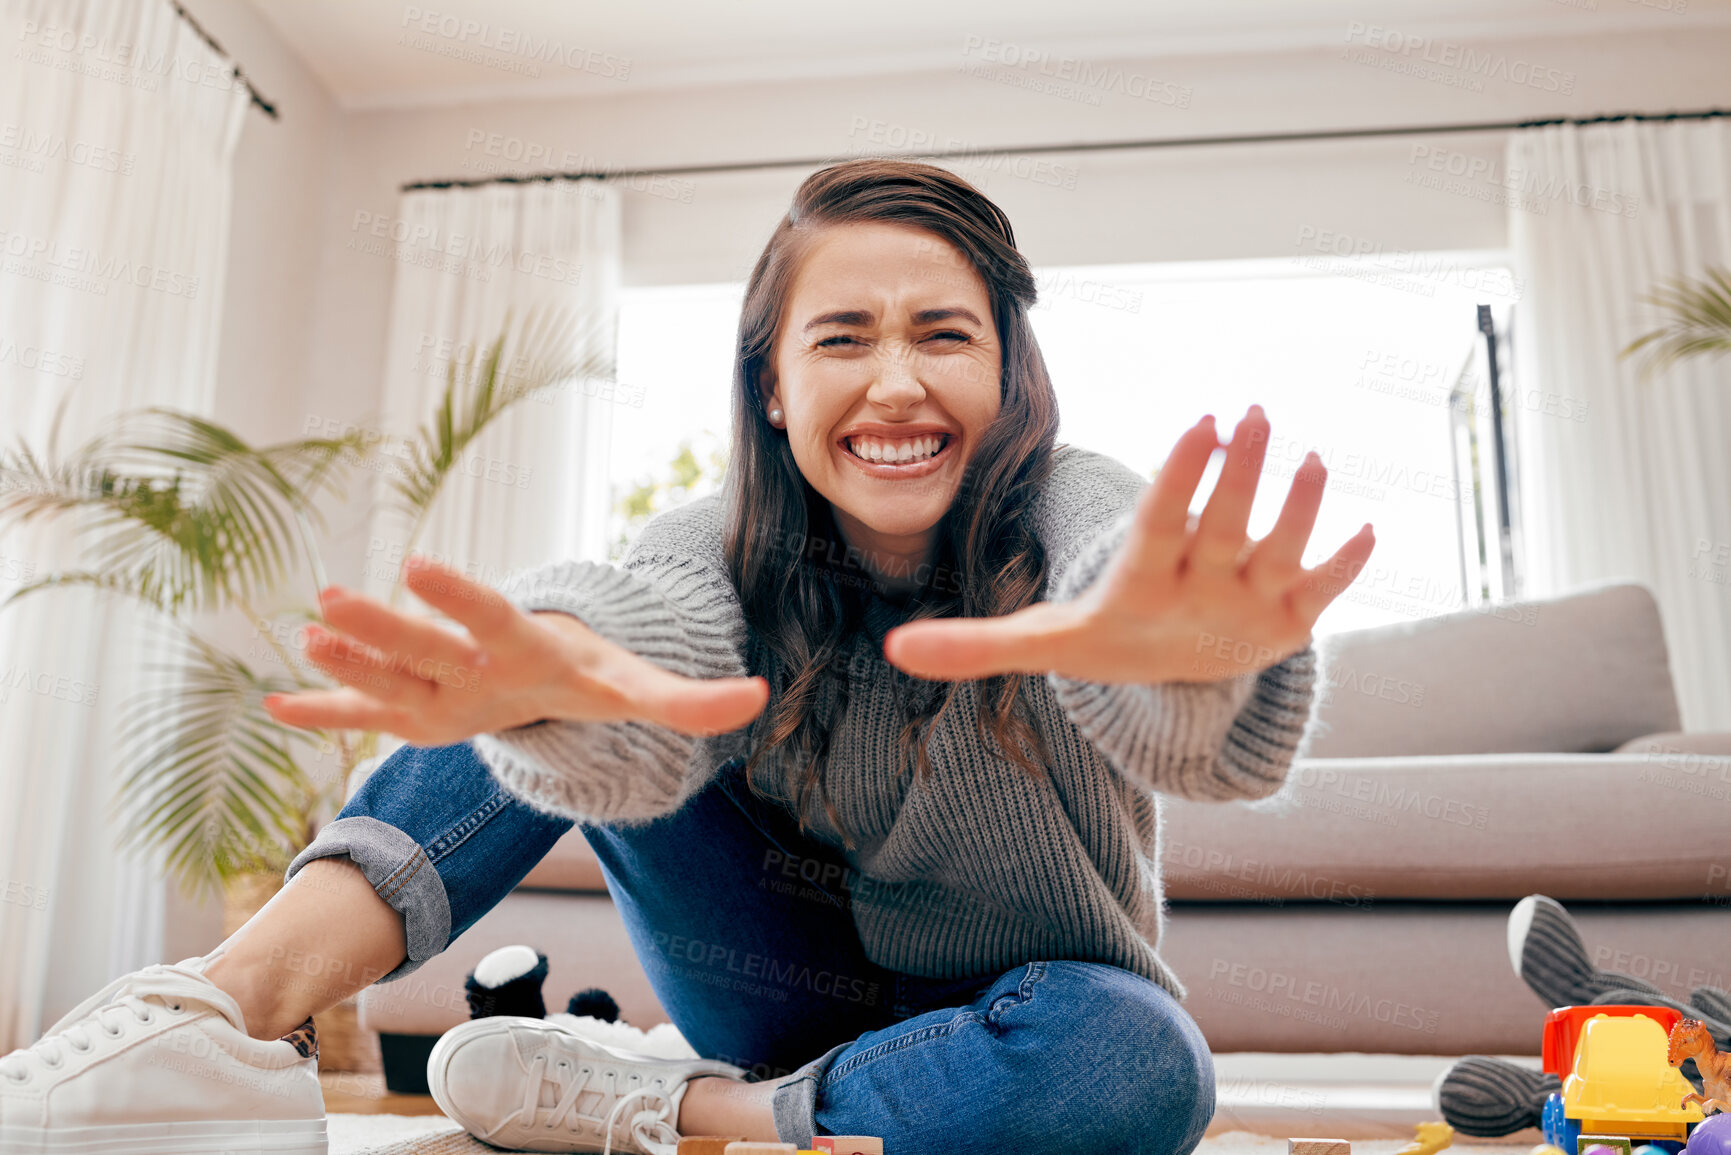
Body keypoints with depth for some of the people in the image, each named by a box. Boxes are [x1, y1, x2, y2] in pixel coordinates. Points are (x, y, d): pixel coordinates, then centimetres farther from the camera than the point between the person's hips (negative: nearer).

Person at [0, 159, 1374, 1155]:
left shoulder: (1063, 506, -19)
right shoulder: (731, 543, -11)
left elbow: (1189, 737, -43)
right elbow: (650, 622, -37)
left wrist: (1187, 649, -68)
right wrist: (560, 673, -62)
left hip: (1011, 1024, -1)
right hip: (804, 1004, 2)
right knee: (583, 725, -18)